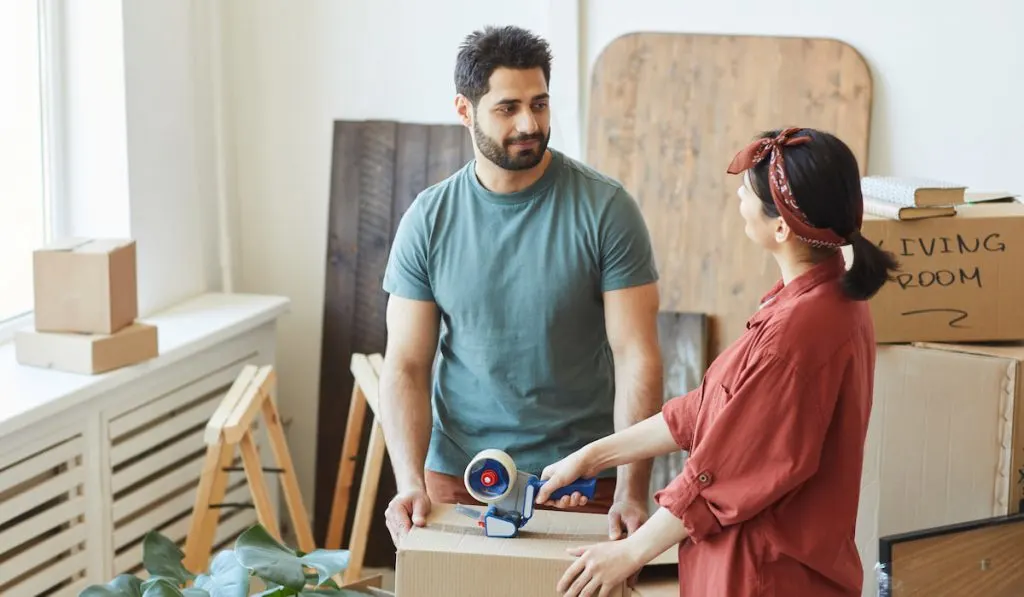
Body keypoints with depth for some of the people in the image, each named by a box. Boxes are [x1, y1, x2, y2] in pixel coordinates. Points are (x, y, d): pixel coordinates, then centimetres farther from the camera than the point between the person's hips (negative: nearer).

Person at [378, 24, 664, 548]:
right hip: (458, 476, 2)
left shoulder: (605, 209, -9)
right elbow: (406, 366, -3)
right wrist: (410, 482, -17)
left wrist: (632, 492, -20)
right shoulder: (428, 220, -3)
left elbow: (636, 357, -12)